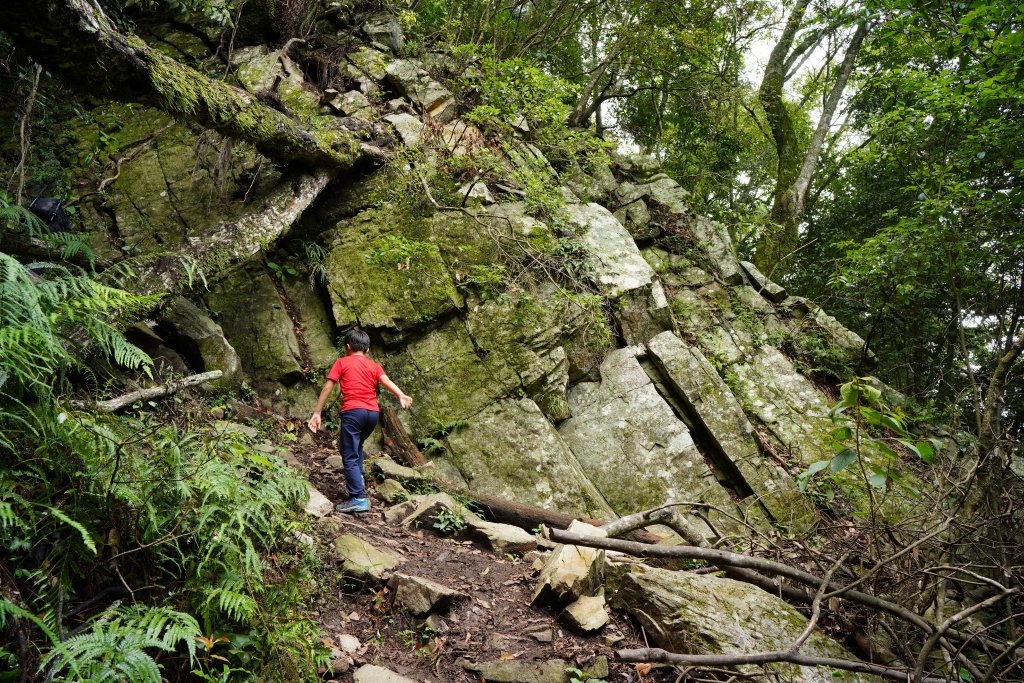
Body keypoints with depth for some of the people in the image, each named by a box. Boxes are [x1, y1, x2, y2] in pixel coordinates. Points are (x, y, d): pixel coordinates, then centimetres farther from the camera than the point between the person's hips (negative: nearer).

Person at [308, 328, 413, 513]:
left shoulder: (342, 362, 11)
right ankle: (358, 479, 22)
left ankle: (359, 499, -12)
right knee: (355, 445, 30)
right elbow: (386, 381, 0)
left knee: (349, 456, -4)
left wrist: (316, 413, 4)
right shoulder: (374, 365, 19)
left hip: (353, 412, -5)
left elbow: (327, 388, 3)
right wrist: (401, 396, -14)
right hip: (373, 413, 5)